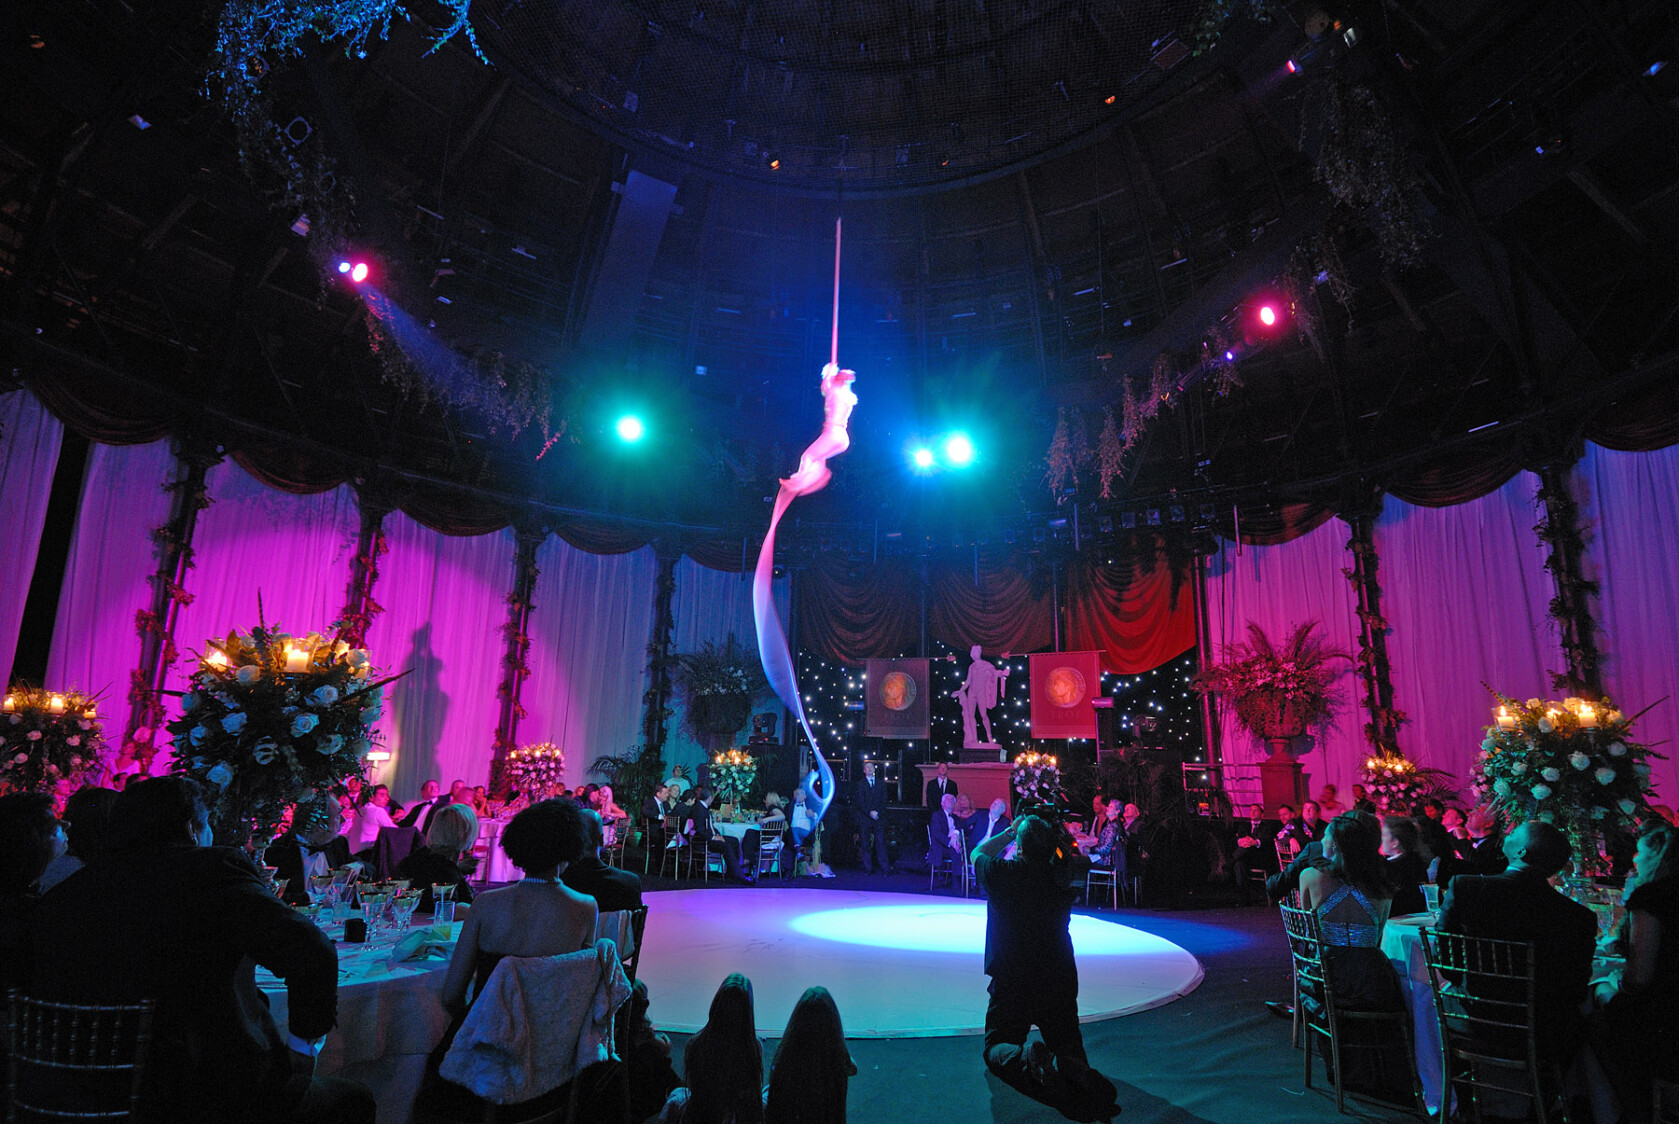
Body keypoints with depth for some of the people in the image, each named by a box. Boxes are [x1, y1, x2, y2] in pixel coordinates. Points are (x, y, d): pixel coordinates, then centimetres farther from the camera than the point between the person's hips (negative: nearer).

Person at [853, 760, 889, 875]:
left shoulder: (881, 784, 14)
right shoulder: (860, 784, 7)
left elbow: (884, 801, 7)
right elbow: (860, 802, -2)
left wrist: (877, 812, -8)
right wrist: (870, 812, -13)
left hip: (879, 818, 1)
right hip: (864, 818, -1)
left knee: (880, 843, -5)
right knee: (865, 844, 1)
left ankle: (885, 868, -4)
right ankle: (868, 868, 7)